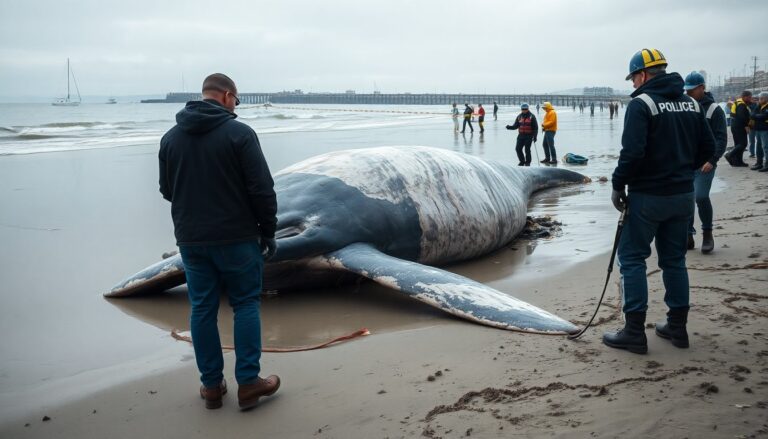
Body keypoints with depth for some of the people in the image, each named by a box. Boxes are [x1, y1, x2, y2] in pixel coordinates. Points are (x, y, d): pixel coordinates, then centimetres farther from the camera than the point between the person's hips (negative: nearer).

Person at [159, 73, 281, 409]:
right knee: (245, 304, 9)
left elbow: (167, 191, 13)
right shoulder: (239, 133, -11)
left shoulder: (171, 138, 5)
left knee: (202, 309, 11)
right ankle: (248, 382, 9)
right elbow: (262, 189, -13)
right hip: (236, 236, -4)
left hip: (190, 239, 4)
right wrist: (268, 231, -2)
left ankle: (211, 386, 18)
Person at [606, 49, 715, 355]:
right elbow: (708, 148, 11)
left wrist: (618, 186, -11)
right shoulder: (690, 104, 9)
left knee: (631, 258, 1)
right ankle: (677, 327, 22)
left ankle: (634, 332, 1)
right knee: (674, 259, 16)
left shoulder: (641, 104, -13)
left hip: (648, 196, -7)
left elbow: (632, 152, -22)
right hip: (683, 195, 7)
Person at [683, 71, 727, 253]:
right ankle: (688, 237, 12)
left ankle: (707, 234, 4)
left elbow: (721, 138, -7)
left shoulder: (714, 109, -3)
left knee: (701, 196, -16)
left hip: (704, 163, -4)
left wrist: (712, 160, -17)